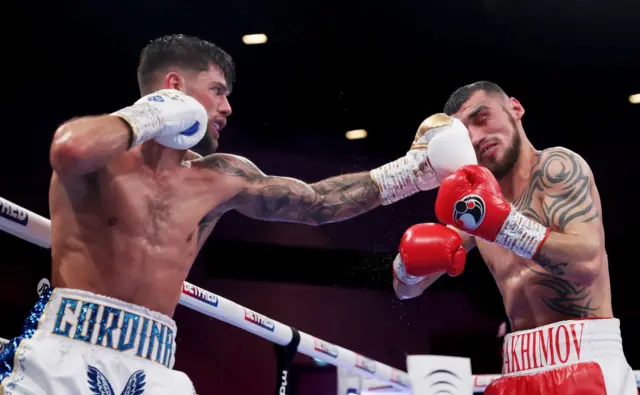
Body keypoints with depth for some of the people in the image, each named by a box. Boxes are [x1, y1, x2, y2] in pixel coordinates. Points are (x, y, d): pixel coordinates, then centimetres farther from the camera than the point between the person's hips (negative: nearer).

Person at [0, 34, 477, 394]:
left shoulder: (218, 178, 9)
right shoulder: (103, 150, -5)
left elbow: (316, 201, 13)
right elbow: (71, 149, -31)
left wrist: (414, 168, 12)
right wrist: (149, 115, -12)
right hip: (67, 351, -4)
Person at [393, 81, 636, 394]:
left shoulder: (557, 165, -5)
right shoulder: (479, 197, 11)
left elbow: (586, 262, -21)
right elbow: (405, 289, 10)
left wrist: (501, 222, -26)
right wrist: (411, 258, -10)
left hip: (584, 360, -6)